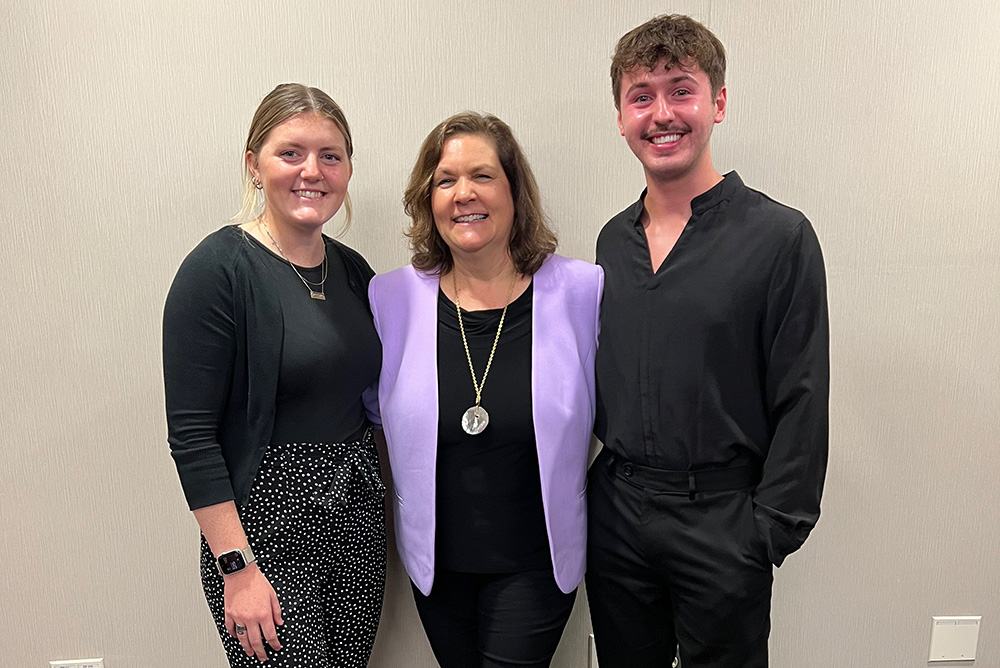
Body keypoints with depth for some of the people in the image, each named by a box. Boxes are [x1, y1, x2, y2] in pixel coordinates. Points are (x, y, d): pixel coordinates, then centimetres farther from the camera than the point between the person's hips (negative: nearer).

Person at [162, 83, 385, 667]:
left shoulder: (352, 269, 7)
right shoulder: (218, 270, -12)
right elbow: (192, 436, -15)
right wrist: (236, 567, -16)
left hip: (359, 511, 6)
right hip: (268, 529, -6)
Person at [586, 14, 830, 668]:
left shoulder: (780, 236, -10)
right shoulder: (614, 240, 5)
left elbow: (802, 401, -10)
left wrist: (770, 529, -11)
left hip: (721, 522, -4)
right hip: (614, 512, 5)